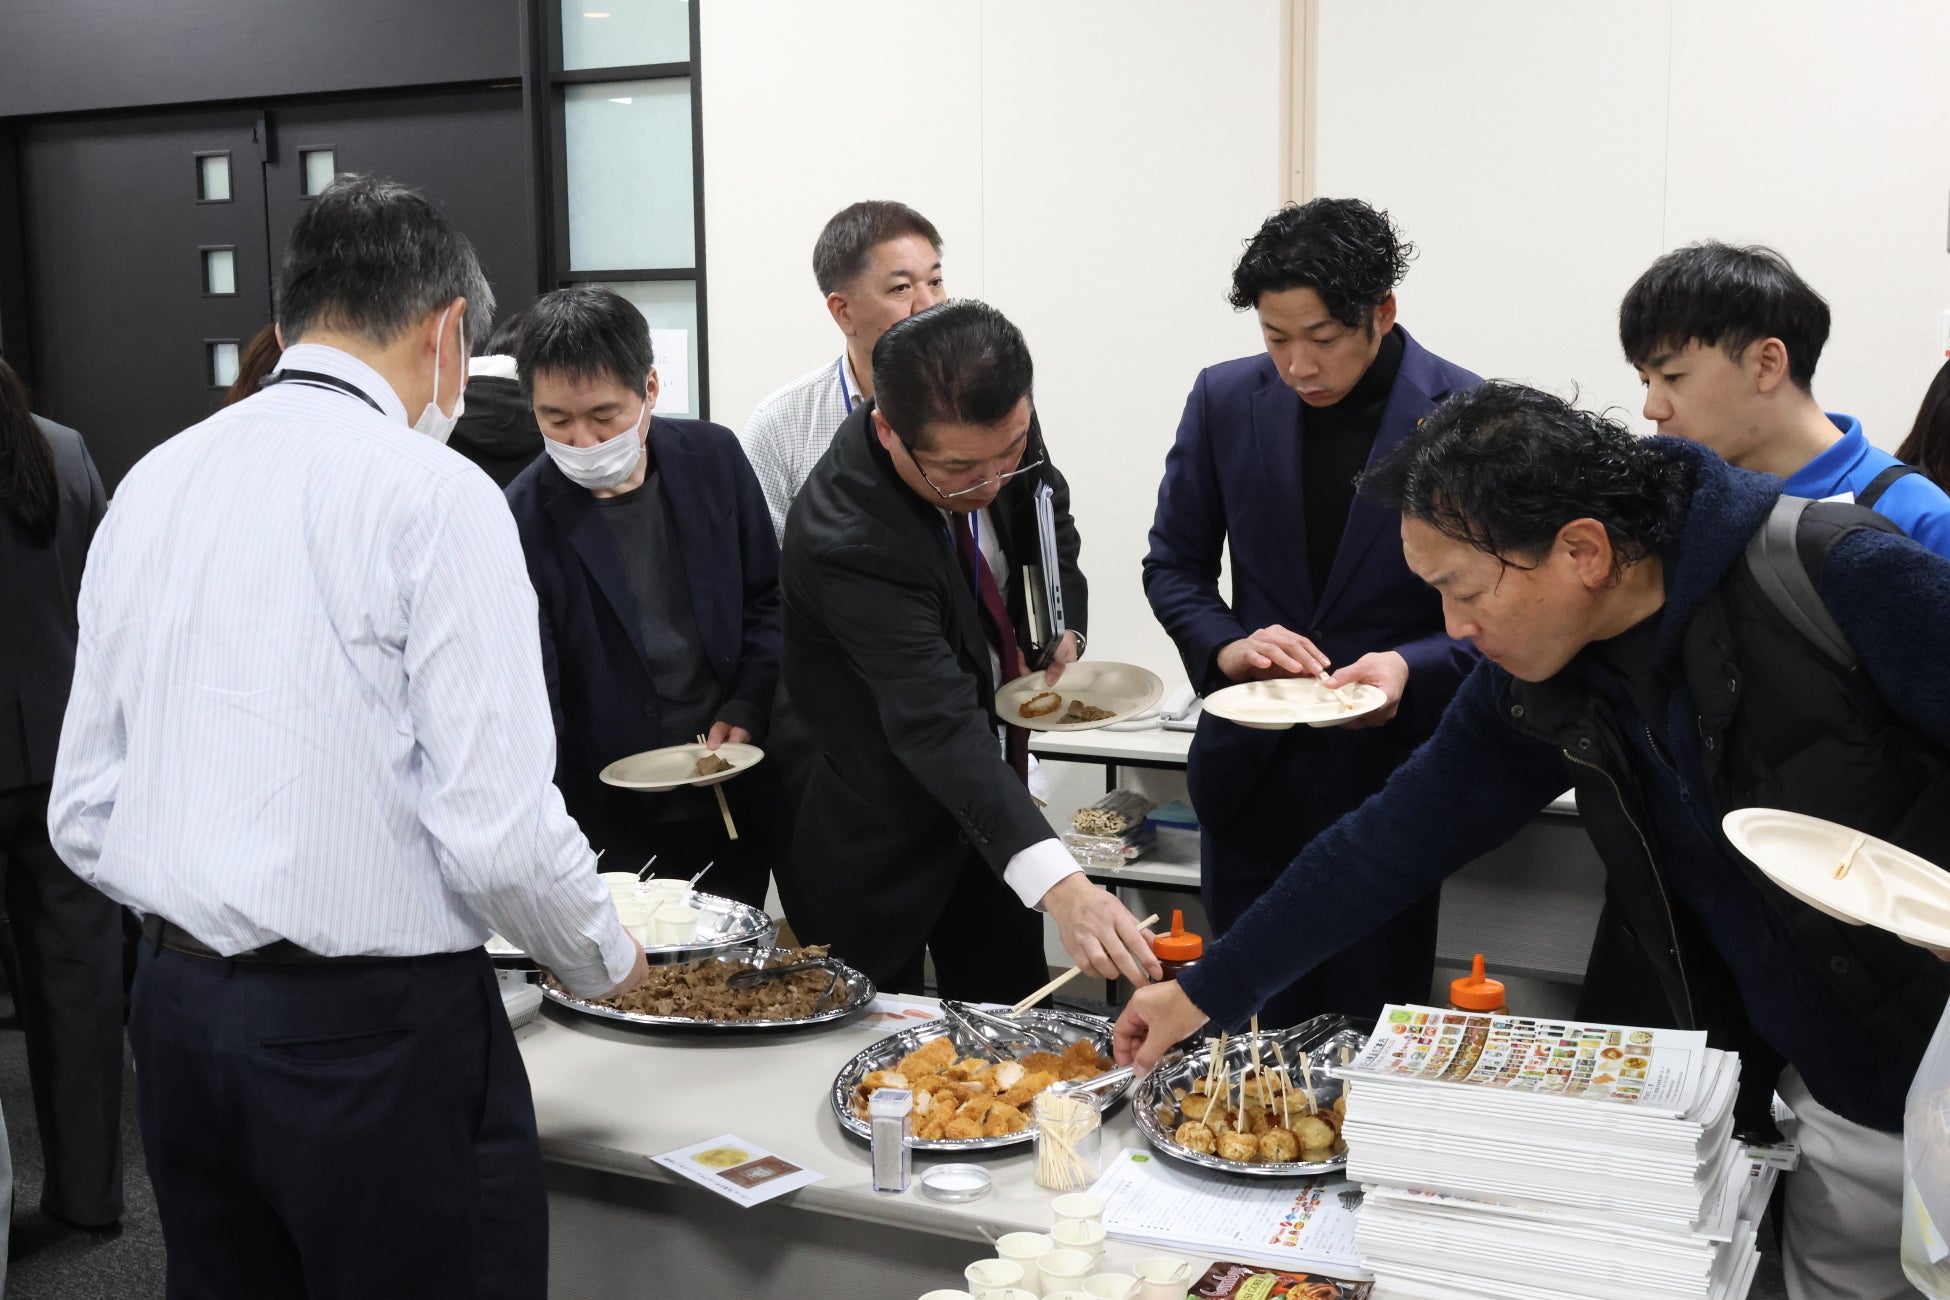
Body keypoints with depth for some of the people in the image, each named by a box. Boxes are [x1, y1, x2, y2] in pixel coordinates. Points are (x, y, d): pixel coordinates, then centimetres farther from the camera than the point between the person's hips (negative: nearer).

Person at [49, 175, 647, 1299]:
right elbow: (497, 829, -18)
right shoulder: (434, 494, -13)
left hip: (180, 1007, 7)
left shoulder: (152, 487, 6)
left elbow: (85, 817, 9)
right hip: (376, 1035, -6)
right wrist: (606, 960, 0)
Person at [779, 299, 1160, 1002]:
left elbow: (1046, 516, 10)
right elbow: (939, 727, -44)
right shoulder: (845, 541, -36)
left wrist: (1065, 627, -7)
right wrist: (1061, 887, -53)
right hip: (874, 839, -6)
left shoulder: (1003, 429, -15)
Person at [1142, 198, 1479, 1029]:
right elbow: (1174, 563, 9)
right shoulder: (1225, 400, 0)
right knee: (1252, 1032, 14)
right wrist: (1224, 646, -11)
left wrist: (1411, 669, -21)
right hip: (1252, 774, 3)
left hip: (1391, 778, -2)